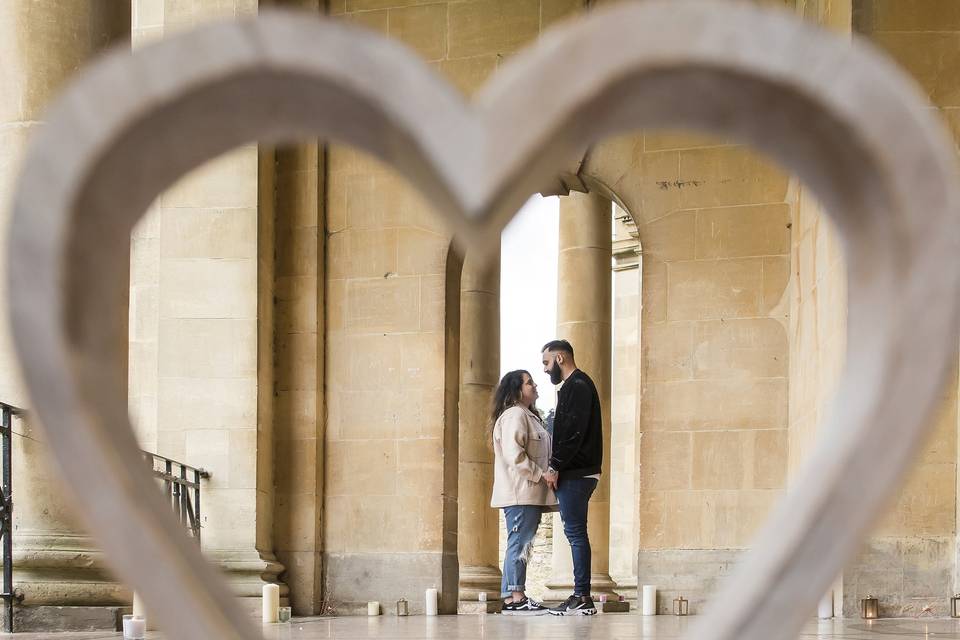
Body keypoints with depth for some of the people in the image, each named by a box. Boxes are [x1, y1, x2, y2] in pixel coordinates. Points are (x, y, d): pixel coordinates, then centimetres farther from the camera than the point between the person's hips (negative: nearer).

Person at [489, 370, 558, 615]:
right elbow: (515, 455, -20)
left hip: (530, 493, 10)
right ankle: (513, 598, -12)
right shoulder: (515, 415, -11)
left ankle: (516, 597, 11)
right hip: (520, 492, -10)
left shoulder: (527, 416, 22)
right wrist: (539, 475, -17)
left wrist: (542, 477, 15)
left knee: (522, 544, 9)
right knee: (519, 544, -11)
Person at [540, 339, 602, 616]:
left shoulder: (577, 385, -10)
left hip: (575, 473, -10)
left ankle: (582, 598, -11)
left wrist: (554, 467, -17)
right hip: (577, 472, 10)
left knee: (575, 532, -10)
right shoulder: (577, 384, 22)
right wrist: (556, 467, 15)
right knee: (576, 533, 10)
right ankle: (582, 596, 11)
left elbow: (573, 431, -19)